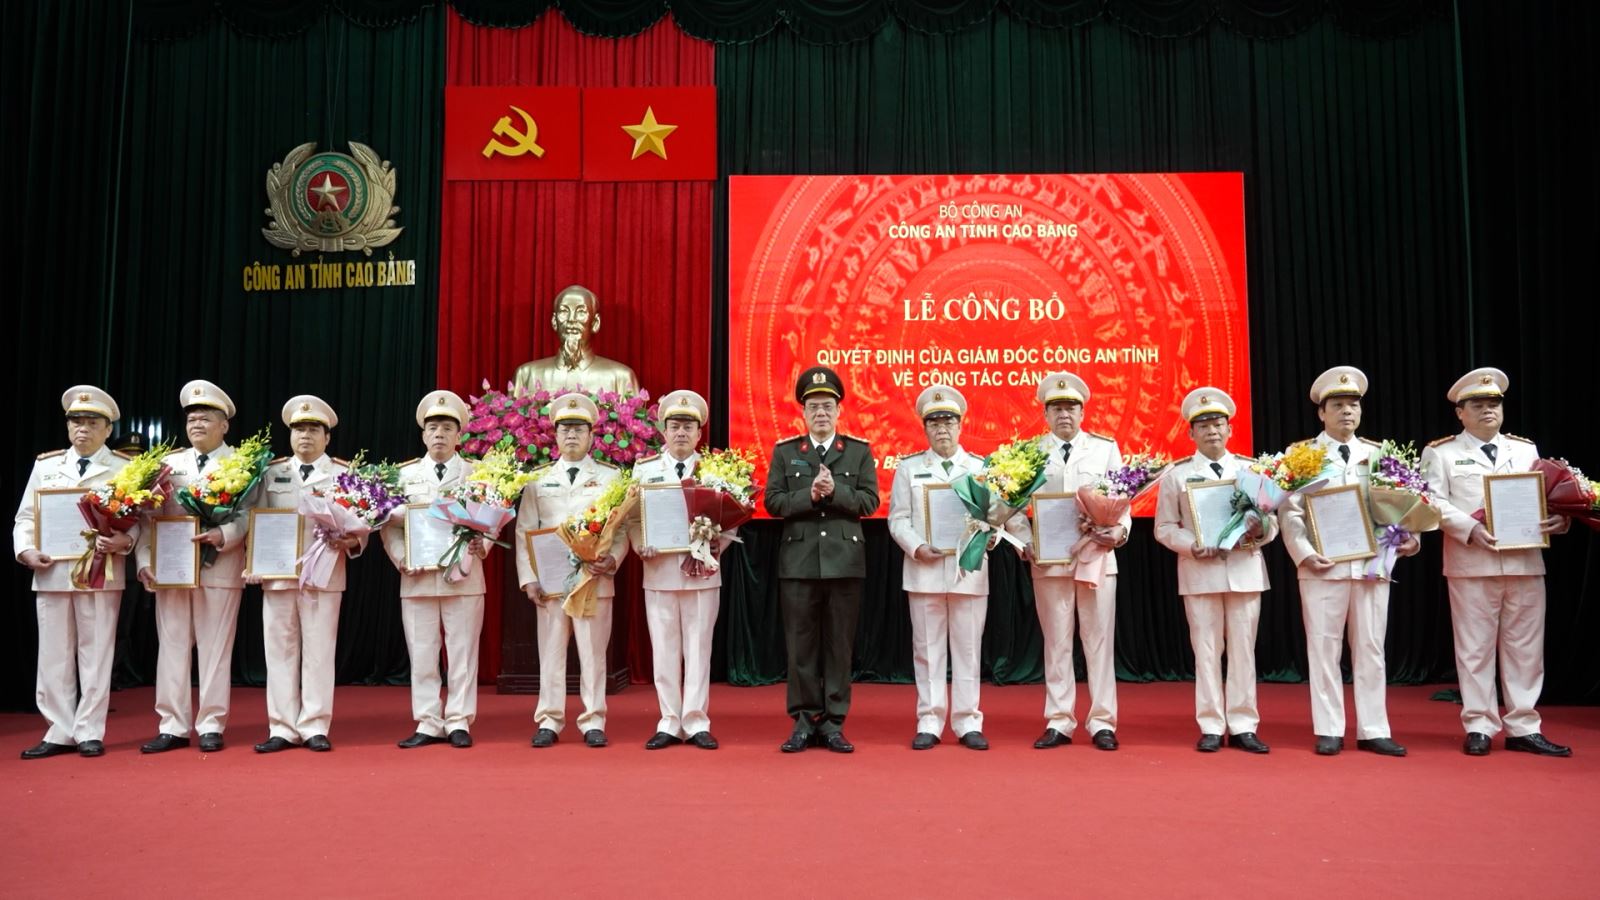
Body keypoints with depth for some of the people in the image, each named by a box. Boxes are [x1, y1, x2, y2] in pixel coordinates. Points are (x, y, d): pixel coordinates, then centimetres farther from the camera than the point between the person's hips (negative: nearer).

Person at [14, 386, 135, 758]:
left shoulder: (125, 468, 4)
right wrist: (26, 552, -5)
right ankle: (60, 732, 14)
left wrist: (123, 540, -22)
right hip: (51, 573, 3)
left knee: (95, 654, 1)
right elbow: (25, 517, 12)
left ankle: (89, 733, 9)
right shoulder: (45, 465, 14)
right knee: (54, 656, 6)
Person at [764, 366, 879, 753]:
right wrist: (809, 496, -15)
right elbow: (773, 501, 0)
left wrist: (835, 491, -16)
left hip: (845, 560, 0)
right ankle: (804, 720, 13)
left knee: (839, 644, 4)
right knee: (800, 644, 4)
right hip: (798, 560, 0)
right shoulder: (784, 451, 8)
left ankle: (833, 722, 13)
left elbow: (869, 501, -1)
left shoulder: (860, 451, 7)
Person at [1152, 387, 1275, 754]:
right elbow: (1165, 527, 1)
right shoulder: (1177, 474, 2)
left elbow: (1272, 520, 8)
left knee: (1243, 648, 5)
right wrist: (1192, 545, -16)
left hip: (1245, 569, 2)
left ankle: (1243, 726, 13)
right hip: (1199, 571, -1)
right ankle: (1211, 727, 10)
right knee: (1206, 649, 2)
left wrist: (1261, 530, -14)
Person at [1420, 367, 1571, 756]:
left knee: (1525, 647, 6)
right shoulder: (1442, 453, 5)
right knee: (1475, 647, 2)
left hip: (1526, 561, 4)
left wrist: (1560, 519, -10)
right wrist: (1470, 529, -19)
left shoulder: (1526, 450, 18)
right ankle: (1479, 727, 9)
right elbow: (1435, 503, -5)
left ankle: (1523, 727, 15)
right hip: (1472, 563, -4)